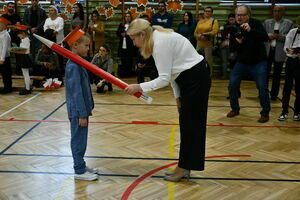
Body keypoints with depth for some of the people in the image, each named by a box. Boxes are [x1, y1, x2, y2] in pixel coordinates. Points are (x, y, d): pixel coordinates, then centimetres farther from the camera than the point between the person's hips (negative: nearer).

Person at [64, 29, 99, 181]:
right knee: (78, 140, 1)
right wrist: (82, 114, -20)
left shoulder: (78, 63, 10)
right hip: (78, 111, -9)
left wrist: (88, 109, 18)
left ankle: (81, 166, 30)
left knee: (81, 139, 17)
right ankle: (79, 171, 13)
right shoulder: (73, 66, -19)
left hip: (82, 108, 9)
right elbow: (76, 92, -21)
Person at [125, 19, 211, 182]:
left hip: (196, 79, -10)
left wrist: (139, 87, -22)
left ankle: (184, 167, 11)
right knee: (187, 124, 12)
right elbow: (171, 72, 13)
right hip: (189, 79, 10)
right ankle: (185, 168, 22)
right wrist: (177, 96, 13)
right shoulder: (158, 39, 10)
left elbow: (164, 78, -23)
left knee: (190, 124, -1)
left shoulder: (160, 42, -21)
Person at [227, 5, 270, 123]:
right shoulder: (234, 28, -2)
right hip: (241, 62, 4)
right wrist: (238, 43, -23)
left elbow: (265, 38, -25)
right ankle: (235, 109, 20)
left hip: (258, 62, -3)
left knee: (262, 87, -7)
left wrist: (251, 30, -38)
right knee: (232, 85, 0)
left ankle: (265, 113, 10)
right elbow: (231, 46, -1)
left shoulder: (255, 24, -12)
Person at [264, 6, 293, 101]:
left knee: (277, 75, 8)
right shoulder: (267, 22, 9)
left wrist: (279, 36, -20)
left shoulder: (289, 23, 2)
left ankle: (274, 94, 18)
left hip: (279, 53, -1)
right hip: (267, 51, 1)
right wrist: (269, 36, -15)